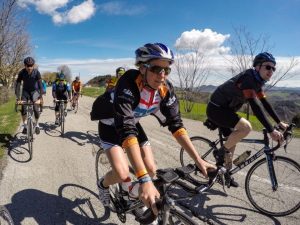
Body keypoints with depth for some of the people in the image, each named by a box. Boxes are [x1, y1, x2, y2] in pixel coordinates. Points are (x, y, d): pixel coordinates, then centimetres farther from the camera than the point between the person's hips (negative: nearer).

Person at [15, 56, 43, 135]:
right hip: (25, 91, 2)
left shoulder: (36, 72, -23)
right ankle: (25, 125, 8)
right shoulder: (22, 72, -20)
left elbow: (40, 85, -27)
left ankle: (37, 124, 6)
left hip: (34, 91, -1)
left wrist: (40, 98, -36)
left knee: (36, 109, -16)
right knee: (23, 109, -11)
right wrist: (18, 99, -29)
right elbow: (18, 85, -20)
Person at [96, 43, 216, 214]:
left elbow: (176, 124, -17)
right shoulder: (128, 84, -38)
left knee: (152, 170, -4)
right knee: (122, 174, -19)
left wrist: (198, 160, -23)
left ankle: (137, 194, 29)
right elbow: (125, 129, -46)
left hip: (133, 123, 5)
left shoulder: (166, 89, -21)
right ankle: (103, 184, 17)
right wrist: (144, 179, -53)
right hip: (111, 125, -4)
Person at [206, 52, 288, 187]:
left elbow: (265, 103, 14)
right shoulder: (248, 79, -23)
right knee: (246, 127, -26)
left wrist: (279, 122, 13)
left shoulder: (257, 81, 7)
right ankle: (221, 152, -8)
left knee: (233, 141, 14)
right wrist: (271, 131, -34)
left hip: (224, 110, 10)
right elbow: (255, 107, -32)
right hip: (215, 109, -10)